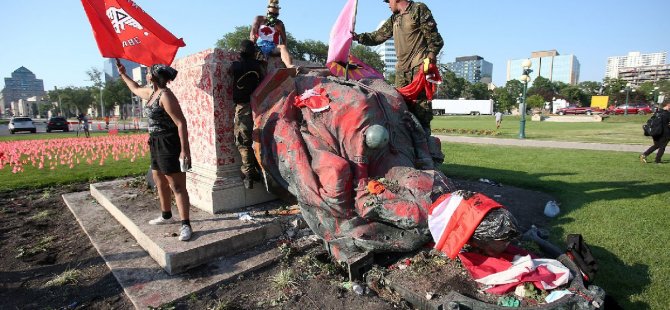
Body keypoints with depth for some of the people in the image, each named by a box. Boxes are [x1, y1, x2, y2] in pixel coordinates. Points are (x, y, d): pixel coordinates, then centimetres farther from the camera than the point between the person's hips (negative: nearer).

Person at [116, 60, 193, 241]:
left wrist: (184, 149, -29)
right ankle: (166, 216, 36)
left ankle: (186, 225, -7)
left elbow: (181, 122, -23)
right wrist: (123, 74, 44)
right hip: (157, 144, 10)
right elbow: (135, 89, 39)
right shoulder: (151, 92, 13)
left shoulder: (165, 95, -17)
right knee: (160, 182, 20)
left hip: (170, 144, -10)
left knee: (177, 186, -10)